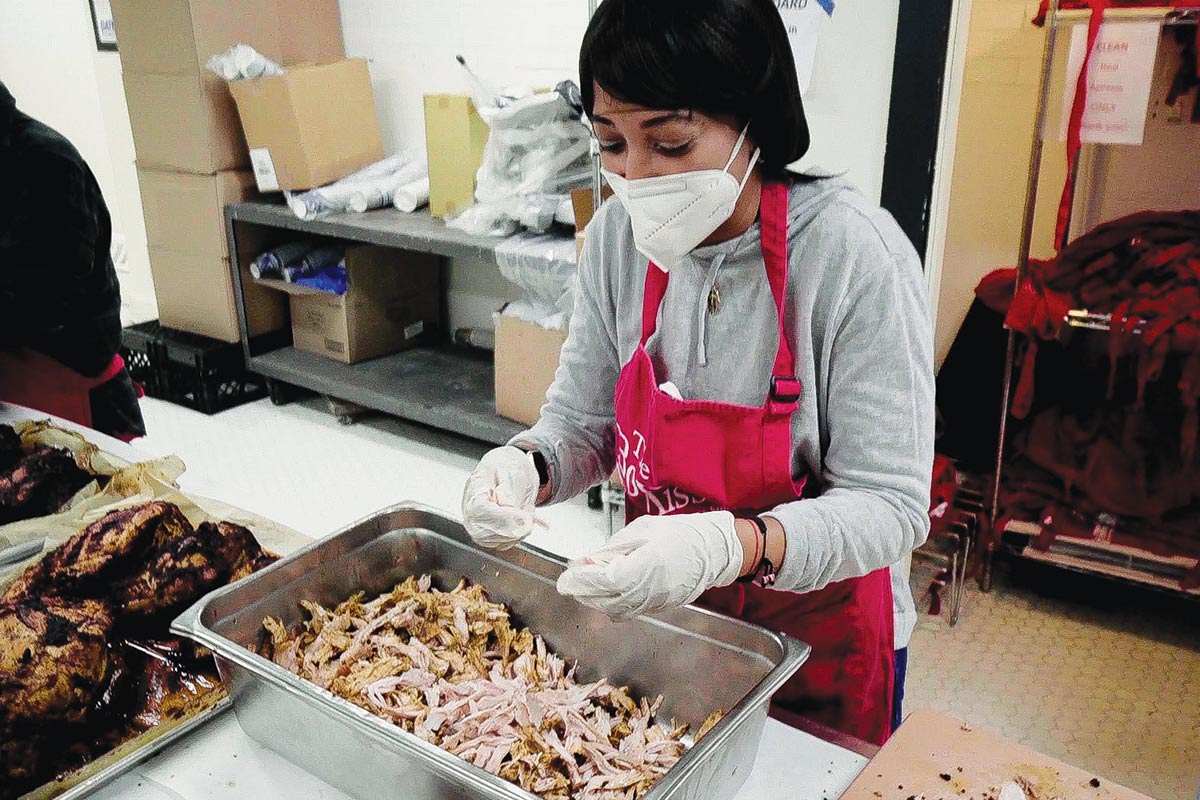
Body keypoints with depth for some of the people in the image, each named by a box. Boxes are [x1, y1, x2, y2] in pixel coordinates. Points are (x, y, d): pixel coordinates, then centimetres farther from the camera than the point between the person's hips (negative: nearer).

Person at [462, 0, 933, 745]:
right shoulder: (617, 238, -11)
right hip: (657, 612, 4)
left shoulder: (854, 255, -25)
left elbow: (891, 504, -24)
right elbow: (582, 424, -2)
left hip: (819, 628, -3)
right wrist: (526, 469, -24)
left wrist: (734, 545, -40)